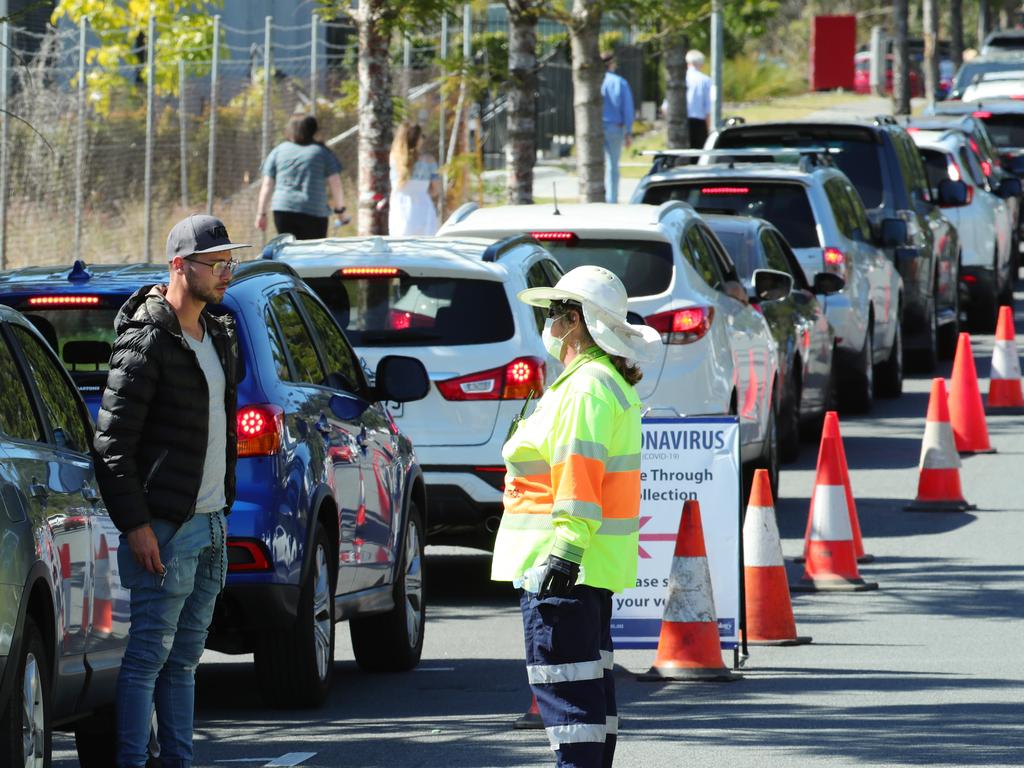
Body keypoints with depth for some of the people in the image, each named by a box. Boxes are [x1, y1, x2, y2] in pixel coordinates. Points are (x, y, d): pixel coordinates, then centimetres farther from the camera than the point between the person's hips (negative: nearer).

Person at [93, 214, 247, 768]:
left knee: (184, 658, 11)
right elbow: (112, 441, -15)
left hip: (210, 525, 9)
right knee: (149, 654, -8)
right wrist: (135, 524, -18)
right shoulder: (146, 342, -13)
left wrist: (225, 506, 17)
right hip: (166, 529, -9)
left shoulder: (219, 337, 14)